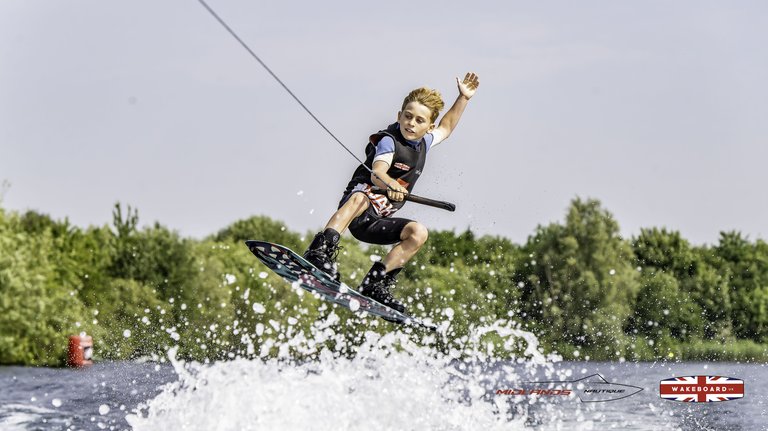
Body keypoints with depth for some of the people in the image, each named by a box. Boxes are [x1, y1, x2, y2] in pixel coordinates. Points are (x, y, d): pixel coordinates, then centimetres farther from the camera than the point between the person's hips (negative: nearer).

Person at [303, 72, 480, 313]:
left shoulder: (424, 143, 13)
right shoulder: (389, 141, -11)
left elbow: (445, 129, 36)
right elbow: (376, 172, -31)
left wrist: (463, 98, 28)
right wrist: (390, 184, -53)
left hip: (375, 222, 7)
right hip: (355, 210, -7)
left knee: (418, 233, -13)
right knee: (360, 197, -40)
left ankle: (376, 284, -16)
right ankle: (320, 251, -53)